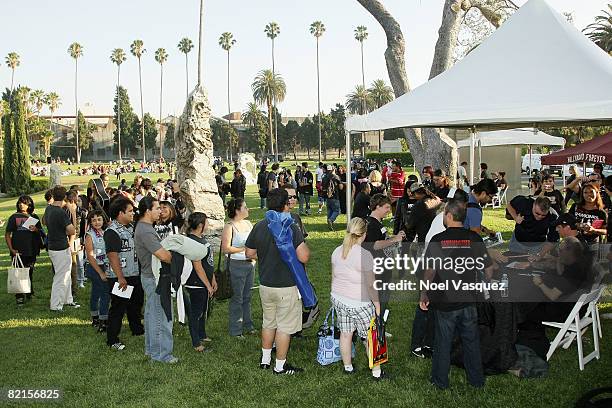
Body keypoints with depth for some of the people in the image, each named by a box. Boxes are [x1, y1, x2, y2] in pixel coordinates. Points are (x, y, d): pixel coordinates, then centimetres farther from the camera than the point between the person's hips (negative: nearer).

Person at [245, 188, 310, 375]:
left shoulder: (259, 226, -2)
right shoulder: (290, 228, -19)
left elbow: (249, 253, 6)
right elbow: (304, 257, -23)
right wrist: (305, 247, -3)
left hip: (265, 285, 6)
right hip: (287, 287, -6)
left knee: (268, 322, 22)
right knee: (284, 326, 8)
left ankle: (265, 359, 34)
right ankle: (280, 366, 18)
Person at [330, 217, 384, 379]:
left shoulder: (337, 251, -2)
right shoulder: (364, 255, -22)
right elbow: (370, 285, -16)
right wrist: (377, 304, -4)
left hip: (338, 298, 6)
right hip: (359, 303, -6)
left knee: (345, 334, 19)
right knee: (370, 337, 10)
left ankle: (347, 366, 32)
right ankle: (376, 371, 21)